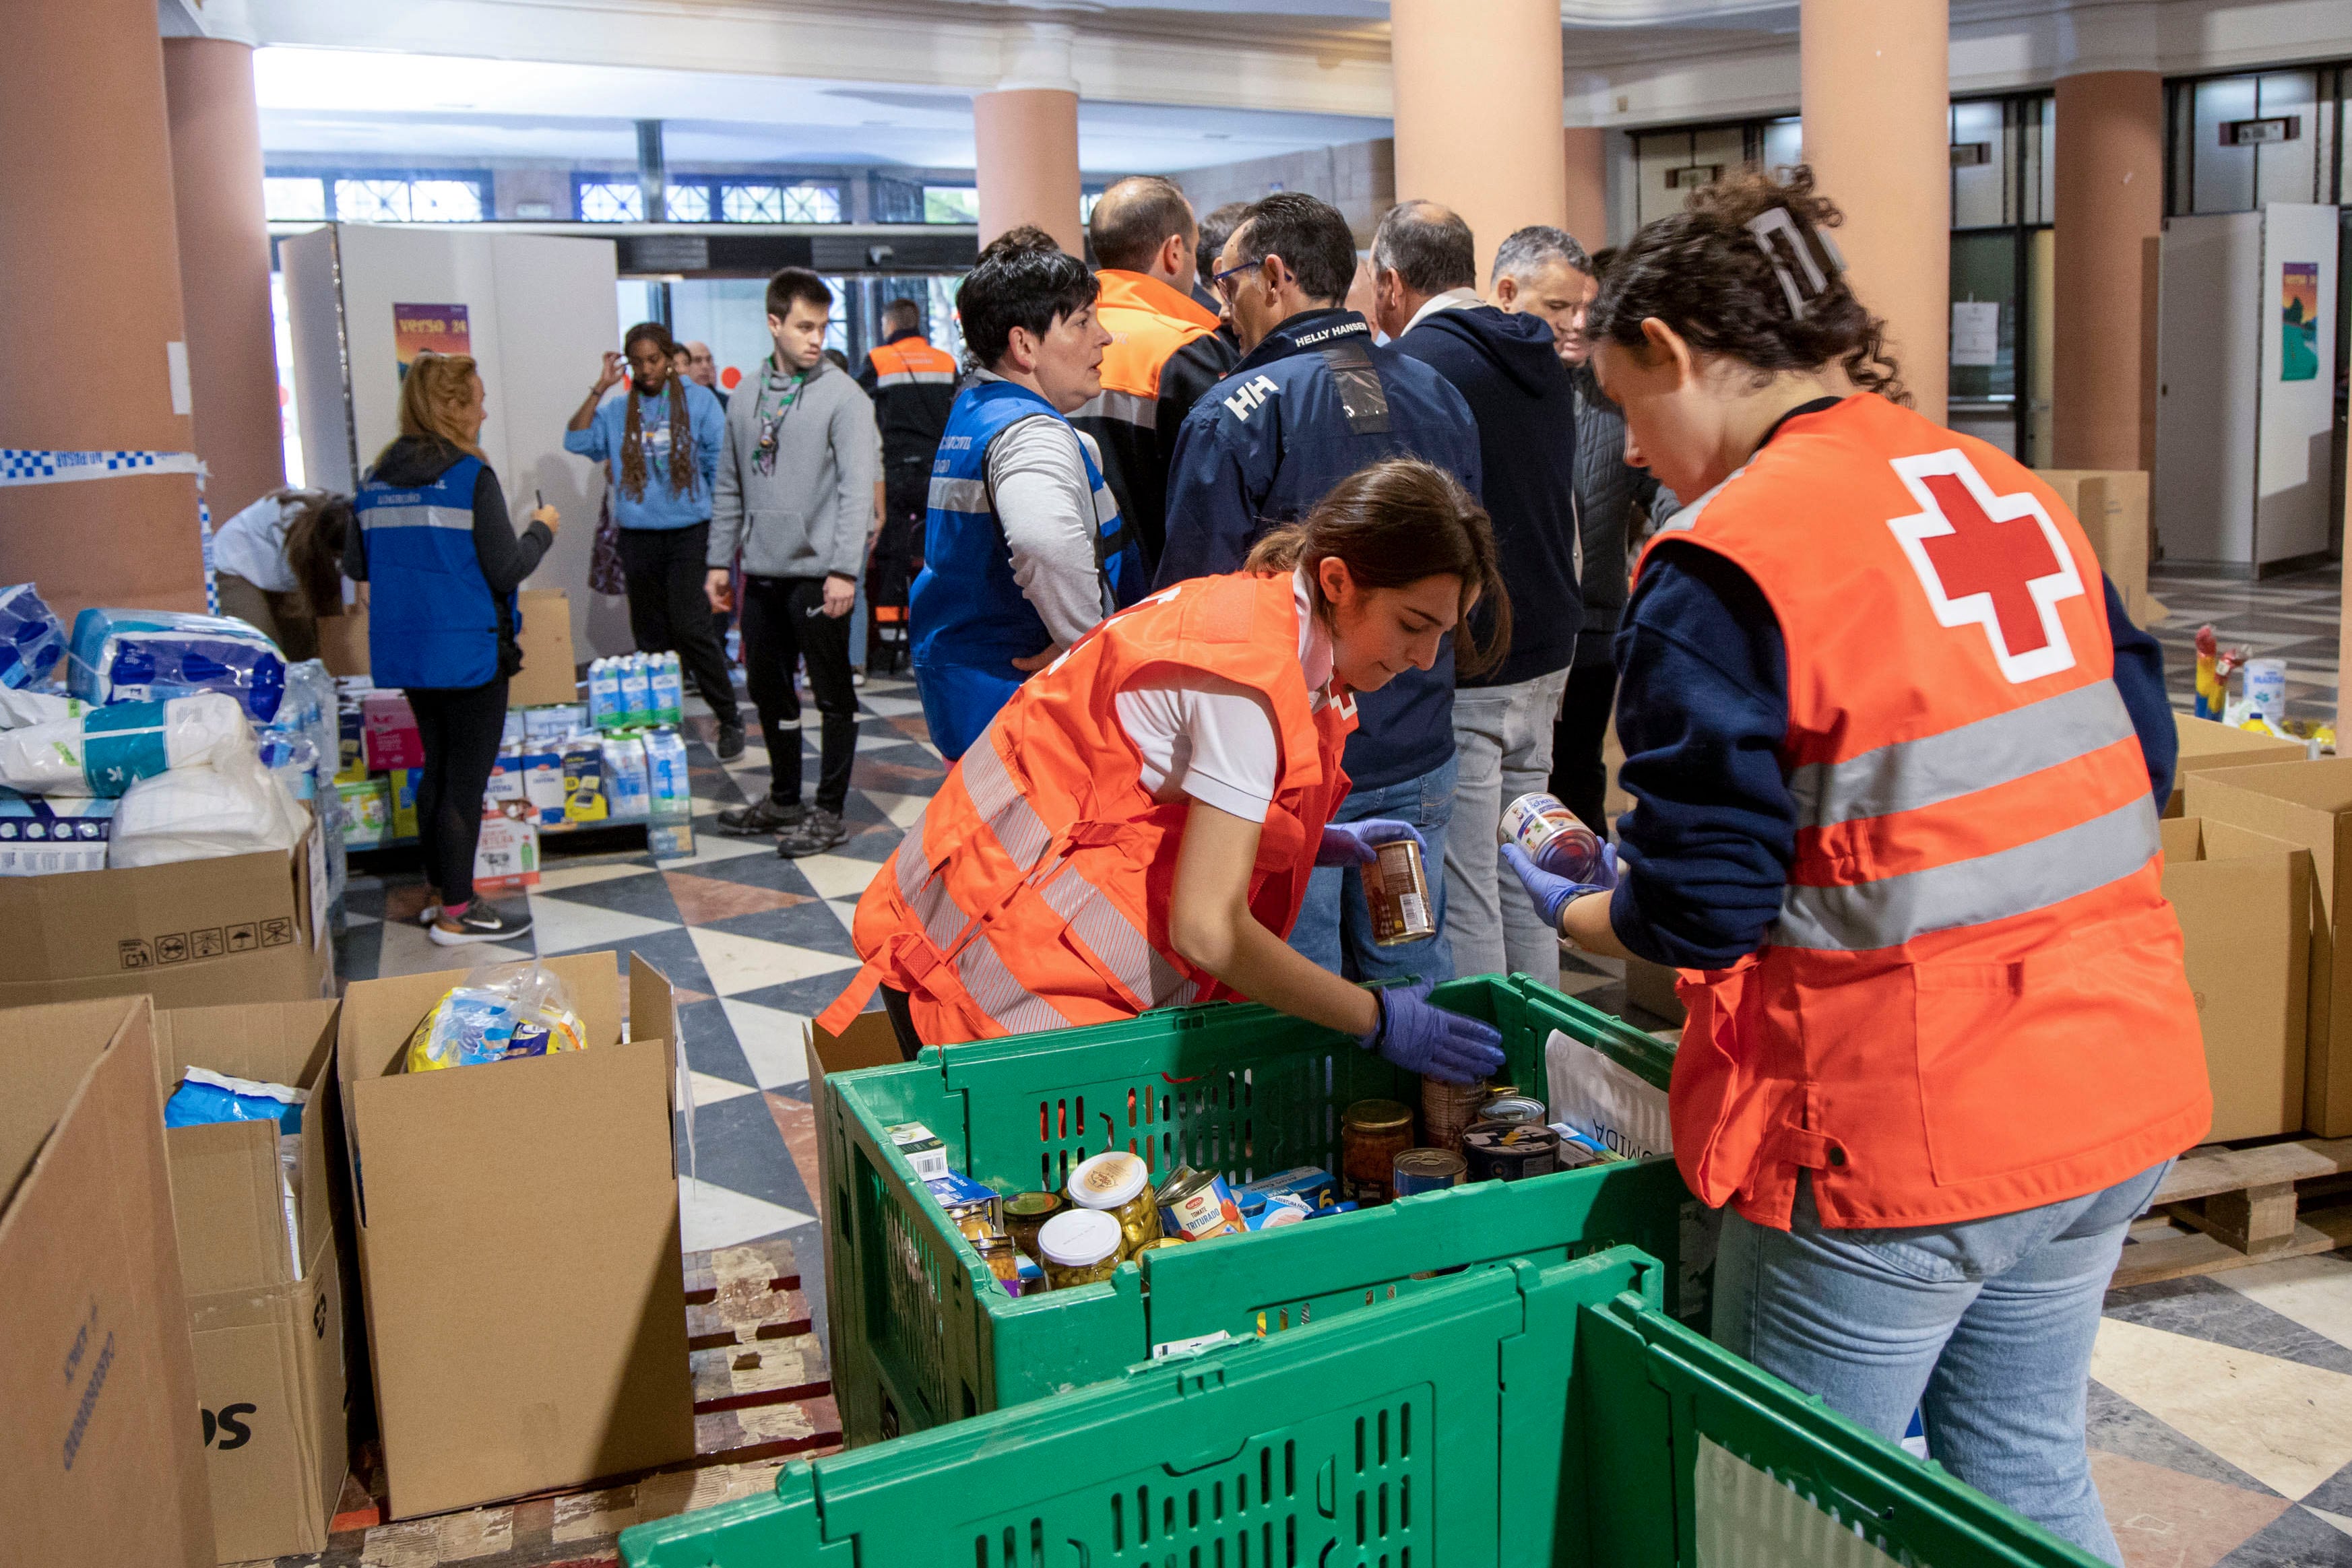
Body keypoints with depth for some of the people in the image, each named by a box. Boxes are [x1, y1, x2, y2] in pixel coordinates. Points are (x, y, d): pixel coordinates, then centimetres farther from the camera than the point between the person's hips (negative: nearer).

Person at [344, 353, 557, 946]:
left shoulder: (377, 479, 6)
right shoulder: (470, 476, -14)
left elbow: (355, 566, 12)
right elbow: (507, 569, -15)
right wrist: (542, 529, 2)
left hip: (403, 652, 7)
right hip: (468, 652, -7)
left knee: (437, 766, 20)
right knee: (466, 778, 1)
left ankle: (437, 890, 30)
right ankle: (457, 914, 6)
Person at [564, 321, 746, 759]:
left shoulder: (698, 401, 1)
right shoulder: (617, 410, 9)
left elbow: (720, 465, 2)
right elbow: (576, 442, -2)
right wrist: (599, 389, -4)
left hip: (689, 532, -4)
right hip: (638, 537, 4)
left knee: (690, 626, -14)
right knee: (650, 635, 9)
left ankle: (730, 718, -3)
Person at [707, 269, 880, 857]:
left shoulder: (843, 396, -8)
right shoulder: (747, 396, 10)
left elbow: (857, 488, -13)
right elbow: (730, 486, 15)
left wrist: (844, 569, -20)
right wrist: (720, 560, 11)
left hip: (817, 572, -6)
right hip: (761, 572, 6)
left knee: (833, 694, 3)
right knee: (768, 691, 15)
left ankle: (829, 810, 13)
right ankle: (784, 799, 30)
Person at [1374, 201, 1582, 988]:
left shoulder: (1414, 363, -12)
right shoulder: (1544, 362, 13)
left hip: (1453, 668, -8)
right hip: (1543, 656, 8)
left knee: (1460, 897, -1)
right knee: (1523, 882, 15)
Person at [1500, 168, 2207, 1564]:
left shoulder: (1725, 561, -16)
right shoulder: (2016, 492, 7)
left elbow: (1700, 907, -15)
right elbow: (2138, 759, 14)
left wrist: (1573, 912, 4)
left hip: (1899, 1130, -7)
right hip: (2113, 1085, 8)